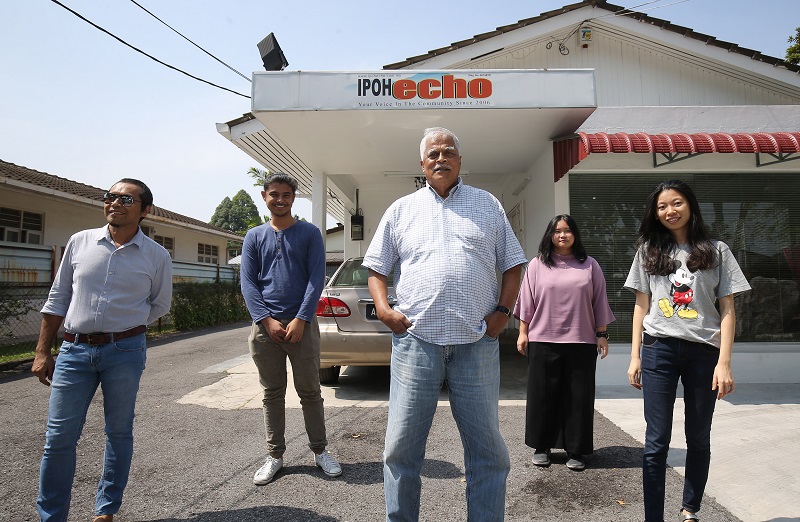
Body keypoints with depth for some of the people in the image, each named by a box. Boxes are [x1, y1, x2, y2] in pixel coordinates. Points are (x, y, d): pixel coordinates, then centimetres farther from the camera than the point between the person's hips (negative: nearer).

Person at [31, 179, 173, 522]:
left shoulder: (157, 256, -2)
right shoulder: (80, 242, 4)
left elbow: (159, 305, 11)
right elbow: (57, 300, 8)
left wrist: (122, 329, 6)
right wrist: (42, 352, 7)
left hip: (125, 352, -1)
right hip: (73, 351, 2)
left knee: (119, 433, 10)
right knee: (59, 436, 5)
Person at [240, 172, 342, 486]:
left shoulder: (309, 233, 5)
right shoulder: (254, 237, 10)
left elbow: (317, 279, -4)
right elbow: (248, 283, 3)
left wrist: (300, 320, -13)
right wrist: (267, 320, -10)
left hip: (302, 324, -2)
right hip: (265, 327, 2)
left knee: (310, 391, 6)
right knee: (272, 394, 11)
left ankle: (320, 451, 20)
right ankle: (274, 455, 23)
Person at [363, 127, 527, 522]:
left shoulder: (488, 204, 13)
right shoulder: (402, 209, 12)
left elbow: (512, 265, 14)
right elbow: (376, 268, 13)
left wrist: (503, 311, 0)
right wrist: (384, 310, -3)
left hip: (477, 342, 1)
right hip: (415, 340, 0)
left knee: (487, 449, 9)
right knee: (401, 446, 6)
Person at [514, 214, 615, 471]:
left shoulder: (590, 265, 10)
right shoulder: (537, 265, 8)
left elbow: (599, 303, 9)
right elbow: (527, 302, 6)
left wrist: (601, 334, 4)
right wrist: (523, 333, 2)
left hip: (581, 343, 1)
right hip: (543, 342, 0)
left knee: (579, 397, 4)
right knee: (542, 395, 5)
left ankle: (575, 450, 16)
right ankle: (541, 446, 19)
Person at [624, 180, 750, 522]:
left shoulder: (716, 251, 5)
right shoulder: (649, 250, 9)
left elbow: (727, 310, 2)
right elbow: (641, 305, 9)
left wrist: (724, 362, -6)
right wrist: (635, 357, 3)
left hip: (703, 351, 0)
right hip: (659, 350, 0)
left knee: (698, 438, 11)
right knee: (657, 442, -1)